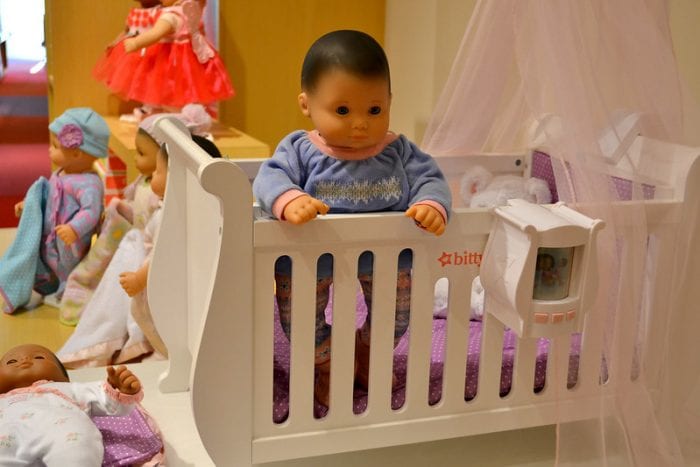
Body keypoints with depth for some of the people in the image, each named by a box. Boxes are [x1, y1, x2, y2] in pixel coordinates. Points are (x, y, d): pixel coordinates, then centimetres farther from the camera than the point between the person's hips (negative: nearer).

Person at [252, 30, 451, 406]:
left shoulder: (398, 151, -5)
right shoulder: (300, 150, -12)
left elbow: (429, 178, -8)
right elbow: (270, 178, -24)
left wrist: (432, 205, -32)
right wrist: (290, 200, -48)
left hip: (386, 256, 3)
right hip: (312, 258, -2)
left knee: (398, 313, 16)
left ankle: (367, 353, 46)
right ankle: (325, 363, 34)